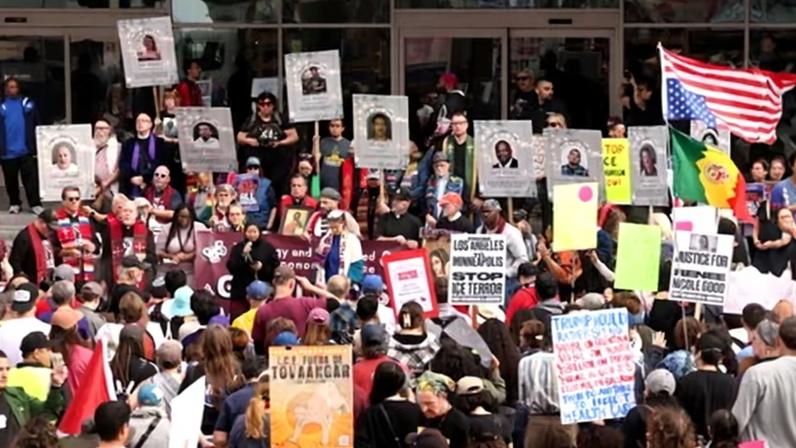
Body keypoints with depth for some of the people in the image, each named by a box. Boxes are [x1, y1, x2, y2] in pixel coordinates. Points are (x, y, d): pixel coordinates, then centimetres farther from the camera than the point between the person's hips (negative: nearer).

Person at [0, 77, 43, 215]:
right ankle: (14, 203, 22)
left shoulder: (28, 103, 1)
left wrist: (36, 146, -2)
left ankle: (35, 204, -1)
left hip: (26, 150, -1)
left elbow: (37, 125, 3)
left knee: (31, 178, -3)